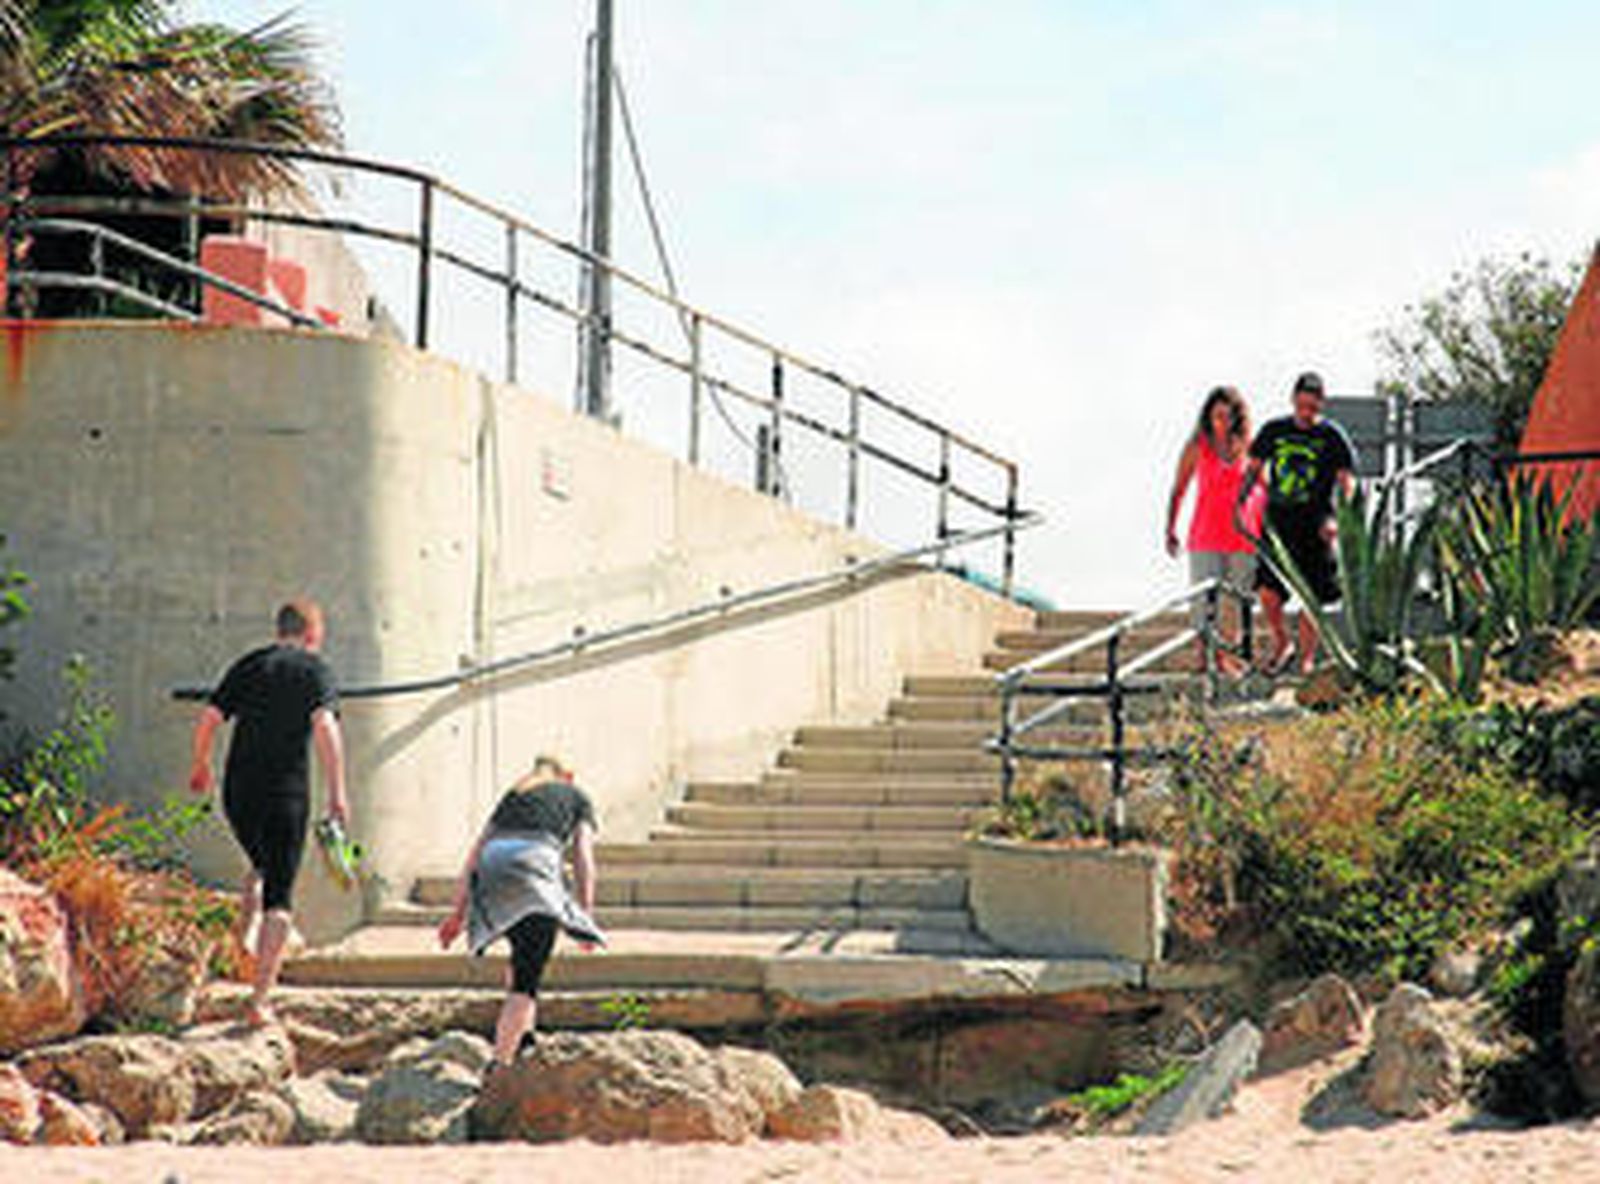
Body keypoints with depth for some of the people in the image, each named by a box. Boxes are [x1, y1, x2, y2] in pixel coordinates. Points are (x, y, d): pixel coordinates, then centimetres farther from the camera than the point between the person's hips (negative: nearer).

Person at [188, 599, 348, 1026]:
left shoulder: (248, 666, 12)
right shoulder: (315, 669, 0)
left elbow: (208, 719, 8)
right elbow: (325, 725, -14)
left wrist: (200, 765, 26)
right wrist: (337, 793, -17)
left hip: (239, 791, 4)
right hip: (287, 793, -4)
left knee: (261, 868, 30)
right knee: (279, 896, 0)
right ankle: (261, 997, -7)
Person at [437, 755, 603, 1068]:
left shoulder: (513, 796, 34)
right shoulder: (577, 798, 26)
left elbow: (475, 854, 27)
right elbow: (583, 855, 12)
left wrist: (458, 912, 25)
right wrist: (586, 913, 7)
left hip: (490, 868, 4)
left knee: (523, 959, 29)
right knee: (526, 979, -7)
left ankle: (521, 1033, 24)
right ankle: (501, 1063, -19)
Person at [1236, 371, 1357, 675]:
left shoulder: (1332, 437, 0)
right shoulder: (1274, 431, 9)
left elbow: (1346, 482, -4)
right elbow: (1253, 469, 17)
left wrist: (1335, 518, -19)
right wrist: (1240, 503, 3)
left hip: (1313, 528, -3)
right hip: (1278, 523, 3)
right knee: (1269, 593, -5)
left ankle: (1307, 662, 9)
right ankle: (1281, 645, 19)